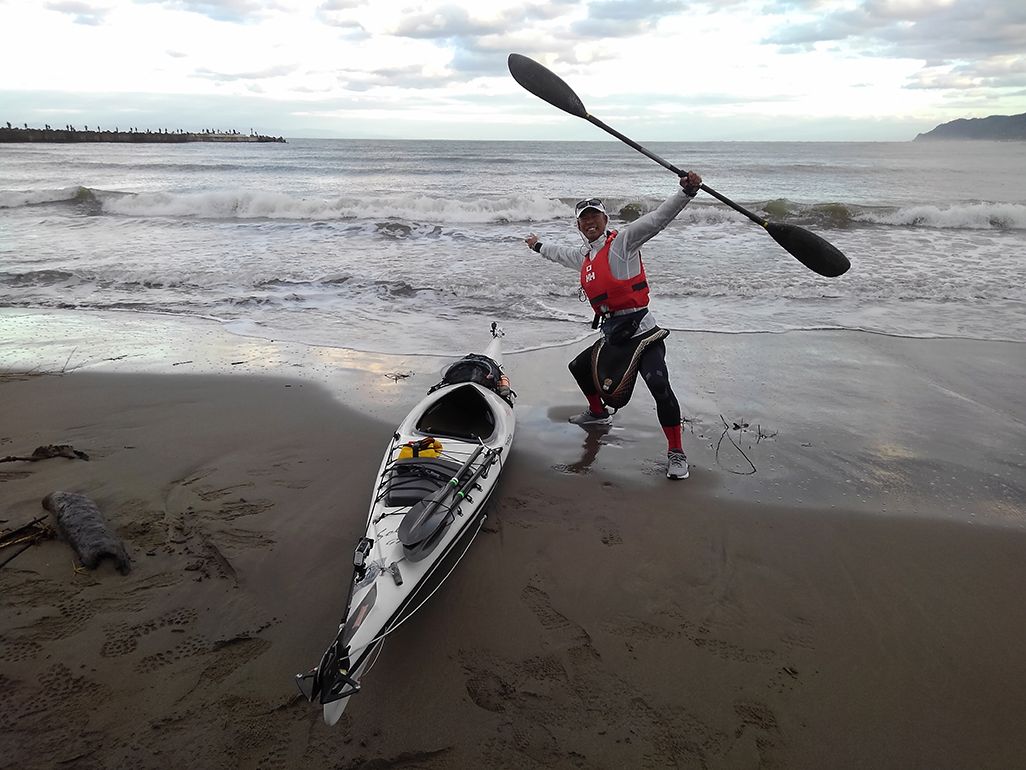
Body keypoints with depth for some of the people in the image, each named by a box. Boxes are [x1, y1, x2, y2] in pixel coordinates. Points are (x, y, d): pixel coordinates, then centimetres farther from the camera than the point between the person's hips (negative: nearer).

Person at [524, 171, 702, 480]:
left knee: (659, 385, -24)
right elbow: (561, 253, 41)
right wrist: (538, 245, 57)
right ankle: (598, 413, 50)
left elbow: (658, 217, -17)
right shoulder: (583, 255, 18)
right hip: (612, 335, 9)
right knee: (579, 367, 26)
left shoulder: (622, 240, -5)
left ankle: (676, 453, -14)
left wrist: (687, 192, -31)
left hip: (640, 330, -9)